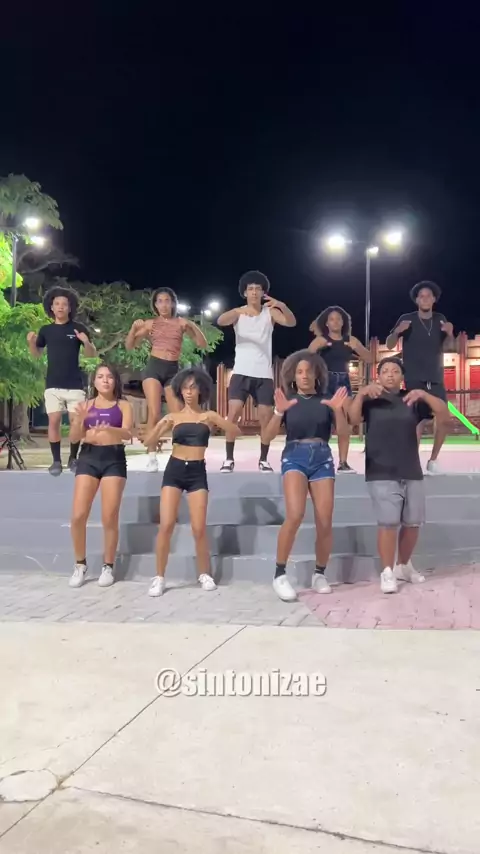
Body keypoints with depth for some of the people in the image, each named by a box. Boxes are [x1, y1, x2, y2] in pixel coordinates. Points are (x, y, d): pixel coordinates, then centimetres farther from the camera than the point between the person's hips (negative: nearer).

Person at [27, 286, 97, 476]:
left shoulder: (79, 328, 0)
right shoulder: (46, 330, 8)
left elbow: (92, 355, 3)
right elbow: (37, 354, 18)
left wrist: (86, 342, -17)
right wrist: (31, 342, -2)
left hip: (75, 385, -2)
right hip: (53, 385, 2)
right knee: (54, 421, -4)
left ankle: (73, 458, 14)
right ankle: (56, 461, 4)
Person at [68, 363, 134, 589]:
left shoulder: (123, 406, 7)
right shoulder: (86, 405, 12)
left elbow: (128, 434, -8)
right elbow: (75, 437, 5)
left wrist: (109, 429, -28)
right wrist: (79, 419, -15)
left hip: (114, 458, -2)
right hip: (88, 457, 2)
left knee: (109, 517, -4)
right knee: (78, 516, -5)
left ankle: (108, 567, 11)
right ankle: (80, 564, 13)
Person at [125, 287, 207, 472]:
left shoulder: (181, 322, 8)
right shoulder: (150, 323, 7)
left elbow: (202, 344, 5)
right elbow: (129, 346, 8)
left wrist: (193, 326, -10)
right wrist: (134, 328, -9)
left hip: (173, 370, 1)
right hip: (153, 368, -1)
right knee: (154, 413, -12)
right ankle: (152, 457, -7)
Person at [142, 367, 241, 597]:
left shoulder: (208, 415, 6)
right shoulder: (173, 417, 7)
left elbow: (235, 433, -4)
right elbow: (148, 441, 1)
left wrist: (215, 421, -19)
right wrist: (161, 424, -17)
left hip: (197, 471, -1)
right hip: (174, 469, 1)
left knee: (199, 528, -3)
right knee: (166, 525, -7)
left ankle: (205, 574, 17)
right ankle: (159, 577, 5)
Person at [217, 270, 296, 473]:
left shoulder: (270, 312, 5)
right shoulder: (238, 313, 4)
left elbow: (292, 323, -10)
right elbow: (220, 321, -17)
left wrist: (282, 306, -30)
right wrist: (237, 311, -37)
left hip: (264, 374, 1)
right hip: (241, 372, -1)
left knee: (266, 416, 0)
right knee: (233, 413, -11)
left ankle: (264, 460, 12)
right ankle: (229, 459, -3)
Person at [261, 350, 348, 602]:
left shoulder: (326, 400, 8)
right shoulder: (287, 400, 6)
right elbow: (266, 437, -3)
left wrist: (338, 409, -17)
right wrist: (279, 412, -17)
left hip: (322, 458, 2)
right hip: (294, 457, -2)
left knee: (324, 523, -1)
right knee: (295, 514, -24)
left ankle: (319, 574, 20)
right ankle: (279, 574, -12)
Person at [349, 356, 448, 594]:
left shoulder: (412, 400, 10)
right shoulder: (371, 400, 4)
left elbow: (444, 414, 2)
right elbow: (353, 419, -10)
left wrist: (424, 394, -14)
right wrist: (361, 393, -23)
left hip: (412, 473, 4)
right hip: (382, 474, -3)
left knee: (413, 522, 8)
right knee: (389, 522, -11)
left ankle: (404, 566, 27)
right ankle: (387, 572, 0)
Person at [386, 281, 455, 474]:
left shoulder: (440, 319, 9)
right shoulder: (407, 319, -1)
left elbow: (449, 347, 9)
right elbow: (389, 345, -2)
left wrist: (450, 334, -12)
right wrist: (397, 331, -22)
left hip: (436, 379, 4)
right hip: (414, 379, -4)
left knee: (444, 419, -1)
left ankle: (433, 460, 15)